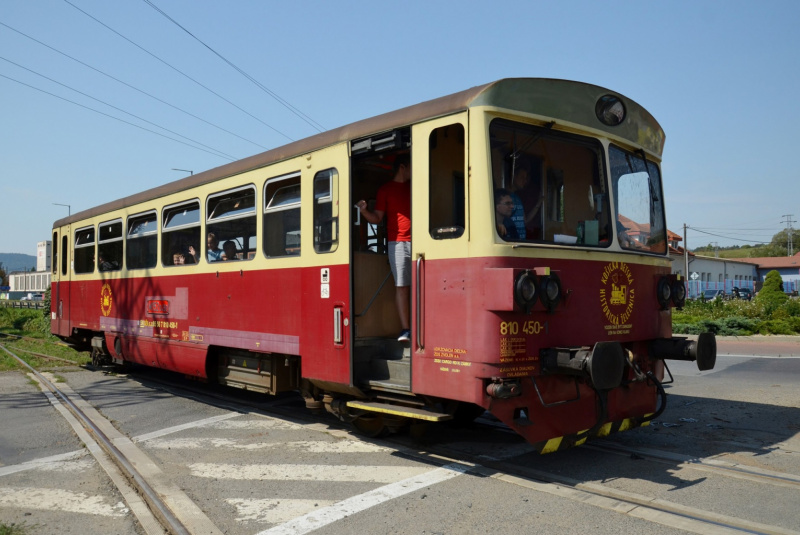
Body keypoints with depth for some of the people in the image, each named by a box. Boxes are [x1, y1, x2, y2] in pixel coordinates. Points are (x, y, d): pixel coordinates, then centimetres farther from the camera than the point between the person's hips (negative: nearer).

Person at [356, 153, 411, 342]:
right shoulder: (386, 189, 8)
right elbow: (377, 218, 5)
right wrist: (364, 210, -13)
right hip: (398, 242, -3)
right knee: (401, 285, -7)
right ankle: (405, 329, -5)